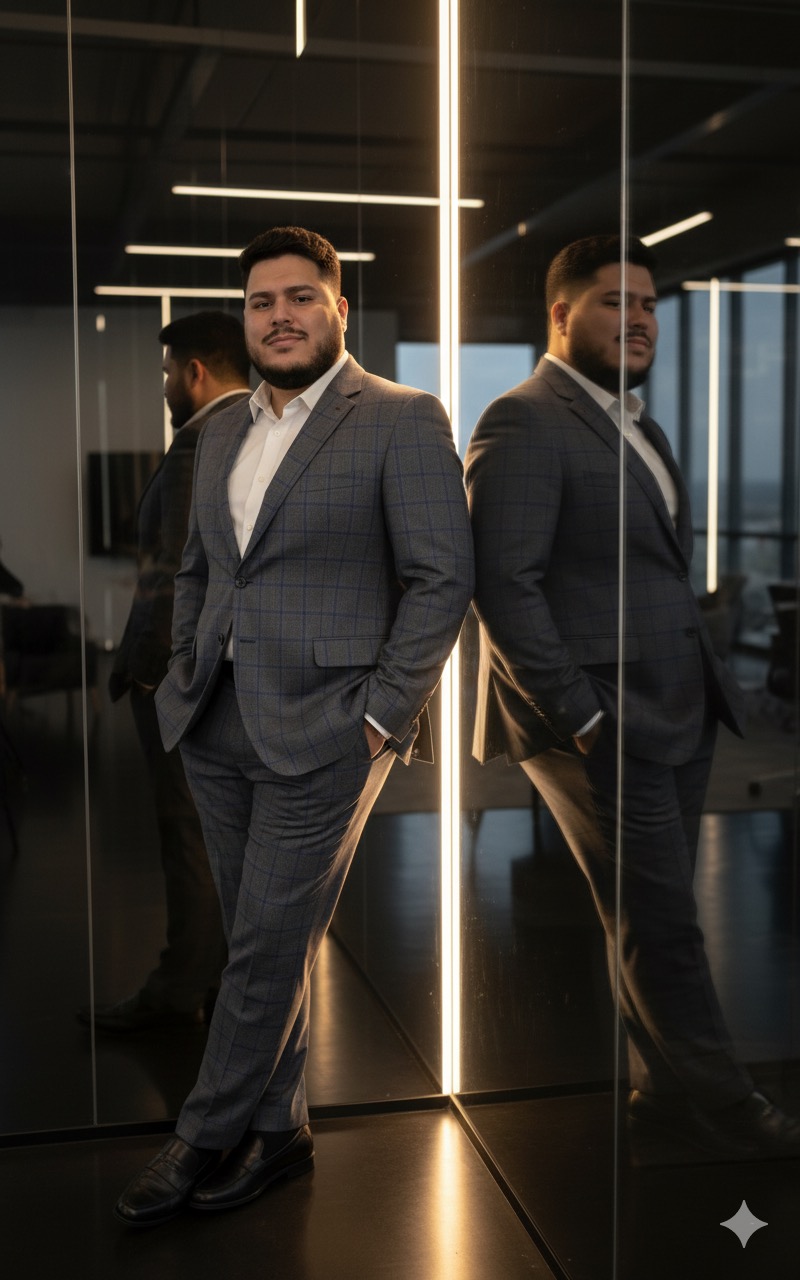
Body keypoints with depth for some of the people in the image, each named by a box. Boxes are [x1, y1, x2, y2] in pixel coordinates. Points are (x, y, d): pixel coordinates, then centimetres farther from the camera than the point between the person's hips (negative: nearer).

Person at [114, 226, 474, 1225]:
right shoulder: (221, 432, 15)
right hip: (215, 727, 6)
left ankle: (205, 1138, 17)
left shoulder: (402, 421, -6)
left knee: (269, 944, 0)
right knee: (262, 941, 14)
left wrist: (382, 715, -14)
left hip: (322, 728, -6)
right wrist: (186, 675, 10)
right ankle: (277, 1129, 27)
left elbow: (442, 578, -10)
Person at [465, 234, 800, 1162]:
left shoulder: (633, 423, 20)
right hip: (602, 722, -9)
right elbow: (504, 585, -17)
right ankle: (725, 1116, 13)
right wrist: (580, 717, -18)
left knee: (653, 924, 14)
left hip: (677, 714, 9)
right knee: (662, 925, 0)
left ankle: (665, 1111, 26)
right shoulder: (523, 423, -10)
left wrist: (705, 685, 12)